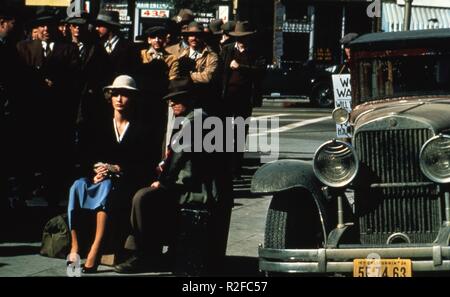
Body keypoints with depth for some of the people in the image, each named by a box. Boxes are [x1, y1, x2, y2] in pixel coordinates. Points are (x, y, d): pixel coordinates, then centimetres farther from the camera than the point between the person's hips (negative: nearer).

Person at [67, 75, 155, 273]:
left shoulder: (141, 132, 8)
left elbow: (144, 167, -1)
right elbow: (90, 159, 12)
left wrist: (116, 169, -14)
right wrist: (97, 170, -11)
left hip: (127, 183, -4)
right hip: (101, 180, 4)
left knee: (106, 187, -38)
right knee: (78, 186, -30)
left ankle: (95, 251, -47)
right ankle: (75, 247, -35)